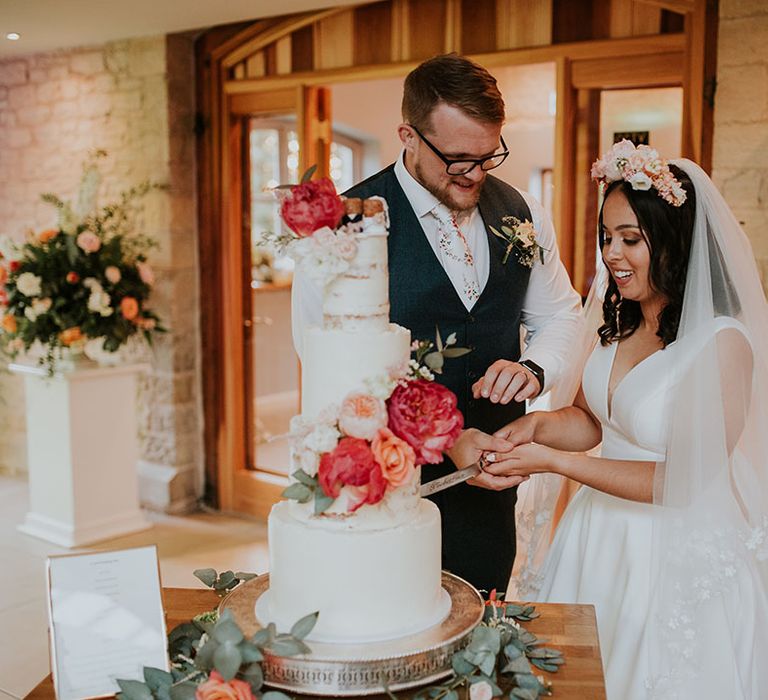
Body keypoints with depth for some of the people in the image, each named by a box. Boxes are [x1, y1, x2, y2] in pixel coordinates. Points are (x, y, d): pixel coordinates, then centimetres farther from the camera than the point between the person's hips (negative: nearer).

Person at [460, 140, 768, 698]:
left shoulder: (722, 342, -21)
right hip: (603, 539, 6)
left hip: (678, 557, -6)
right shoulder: (618, 320, 0)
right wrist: (538, 426, -14)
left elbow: (683, 480, -20)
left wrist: (553, 461, -22)